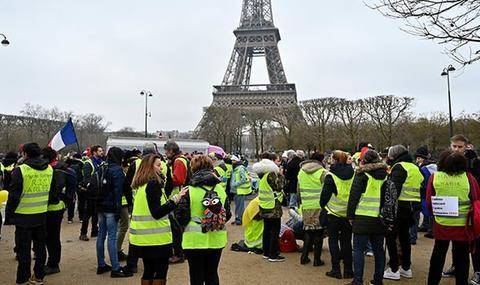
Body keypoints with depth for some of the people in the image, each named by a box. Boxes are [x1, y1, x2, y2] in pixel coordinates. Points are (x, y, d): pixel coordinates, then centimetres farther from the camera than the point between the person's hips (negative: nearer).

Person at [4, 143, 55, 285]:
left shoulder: (20, 170, -15)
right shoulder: (49, 169, 1)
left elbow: (13, 196, -12)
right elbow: (52, 193, 10)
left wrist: (8, 215, -2)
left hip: (24, 216, -5)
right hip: (42, 215, 5)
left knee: (24, 249, 7)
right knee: (40, 246, 16)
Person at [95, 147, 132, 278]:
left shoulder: (101, 168, 11)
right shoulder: (117, 170, -12)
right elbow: (118, 191, -17)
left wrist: (97, 206, 17)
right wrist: (118, 209, -16)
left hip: (100, 207, 8)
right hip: (111, 208, -8)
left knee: (101, 235, 13)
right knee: (112, 237, -6)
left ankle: (101, 265, 23)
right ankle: (115, 269, -3)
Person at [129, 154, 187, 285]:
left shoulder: (140, 185, 10)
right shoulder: (153, 183, -17)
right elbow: (157, 213, -23)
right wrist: (175, 199, -30)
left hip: (142, 237, 8)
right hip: (156, 237, -8)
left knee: (148, 270, 17)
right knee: (161, 270, 5)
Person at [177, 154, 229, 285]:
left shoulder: (189, 191, -13)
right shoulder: (221, 190, -1)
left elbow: (182, 218, -11)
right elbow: (227, 215, 4)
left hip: (195, 241, -4)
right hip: (217, 241, 4)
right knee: (212, 274, 19)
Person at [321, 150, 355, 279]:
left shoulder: (331, 176, -12)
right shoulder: (352, 174, 1)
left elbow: (325, 195, -8)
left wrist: (323, 205, 9)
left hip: (334, 213, -4)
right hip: (349, 213, 4)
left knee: (333, 240, 8)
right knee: (346, 241, 13)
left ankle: (336, 269, 10)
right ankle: (348, 270, 18)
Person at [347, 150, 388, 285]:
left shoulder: (362, 175, -7)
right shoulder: (385, 175, 10)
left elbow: (353, 196, -9)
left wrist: (350, 216, -2)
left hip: (363, 218, -5)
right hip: (380, 218, 6)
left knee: (358, 249, 0)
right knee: (378, 250, 13)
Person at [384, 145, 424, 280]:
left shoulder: (399, 167, -11)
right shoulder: (415, 167, 17)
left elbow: (394, 189, -21)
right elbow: (420, 188, 19)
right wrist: (417, 207, 20)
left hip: (400, 207, -9)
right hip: (411, 207, 9)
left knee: (391, 237, -1)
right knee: (405, 236, 17)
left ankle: (394, 270, 1)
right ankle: (406, 268, 25)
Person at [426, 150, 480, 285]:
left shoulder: (434, 177, -7)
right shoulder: (468, 177, -9)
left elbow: (429, 202, -3)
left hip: (441, 223, 1)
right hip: (463, 225, -1)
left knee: (438, 254, 17)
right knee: (462, 257, 14)